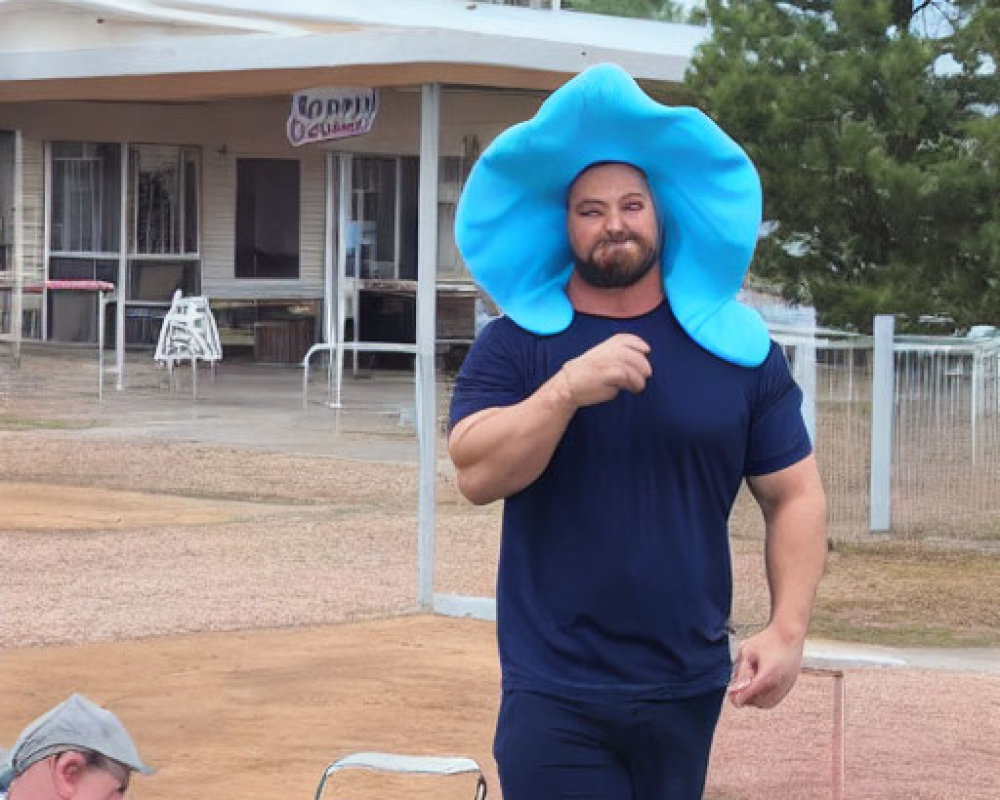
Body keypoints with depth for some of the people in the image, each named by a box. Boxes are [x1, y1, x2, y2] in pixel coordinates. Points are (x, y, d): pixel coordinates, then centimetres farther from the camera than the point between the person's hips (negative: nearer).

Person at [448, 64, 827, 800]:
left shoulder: (736, 345, 4)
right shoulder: (514, 345, 0)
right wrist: (568, 388, -26)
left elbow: (796, 495, 5)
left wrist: (788, 630, -7)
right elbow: (477, 476, -13)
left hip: (690, 687, 2)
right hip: (556, 693, -2)